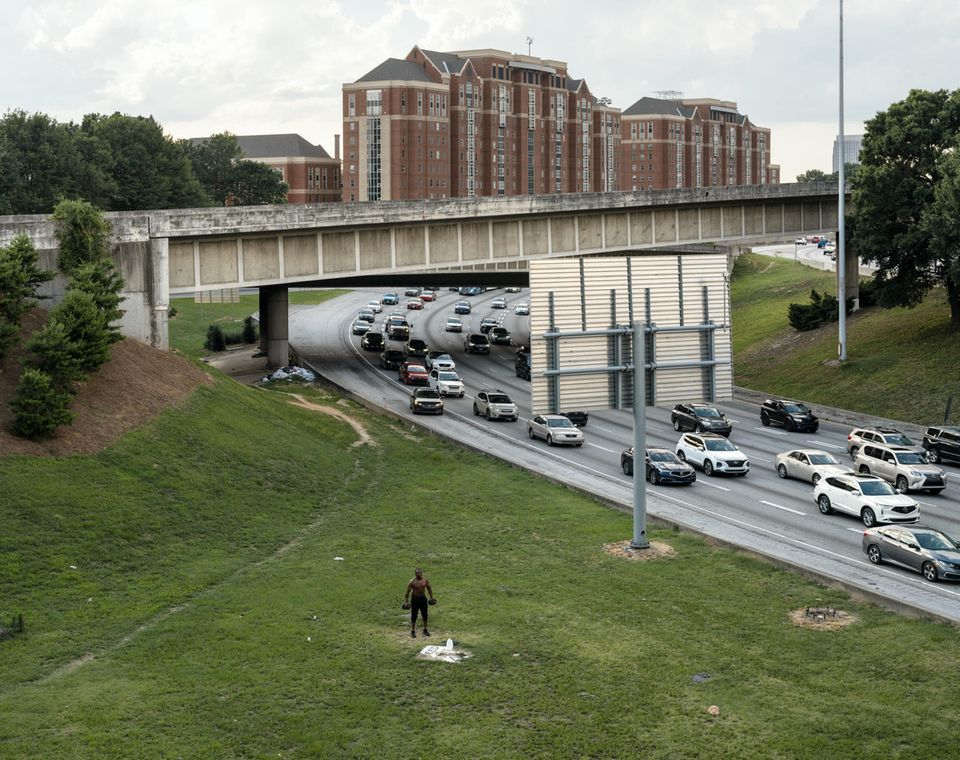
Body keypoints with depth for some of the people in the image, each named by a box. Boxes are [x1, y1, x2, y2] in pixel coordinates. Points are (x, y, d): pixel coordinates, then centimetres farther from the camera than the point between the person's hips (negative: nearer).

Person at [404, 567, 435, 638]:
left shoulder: (425, 580, -3)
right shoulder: (412, 582, -15)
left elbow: (429, 589, 12)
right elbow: (407, 592, -10)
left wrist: (431, 597, 11)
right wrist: (406, 601, -10)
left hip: (423, 598, 4)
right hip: (415, 599, -4)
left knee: (425, 615, 10)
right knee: (414, 616, 0)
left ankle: (425, 630, 25)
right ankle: (413, 631, 11)